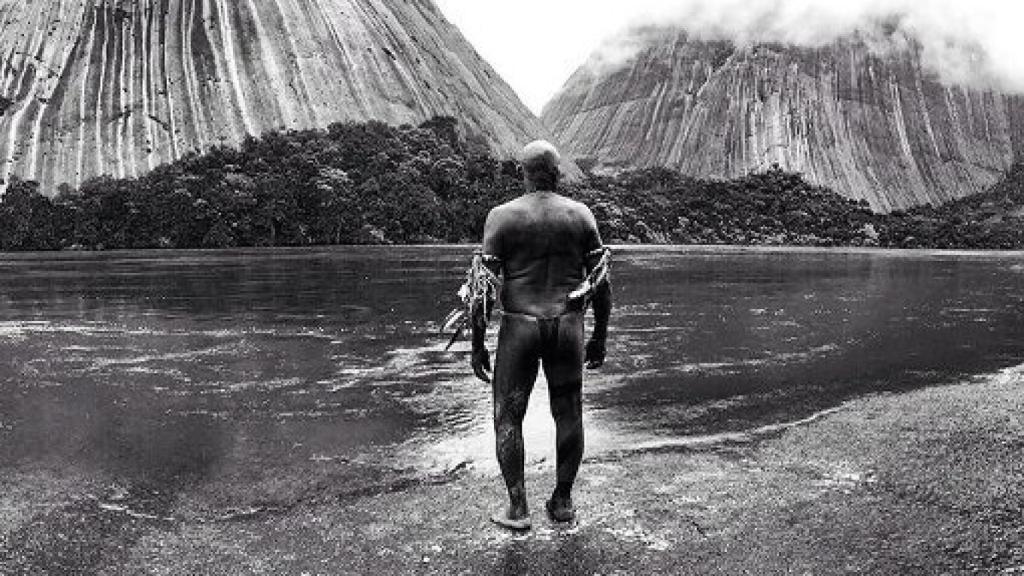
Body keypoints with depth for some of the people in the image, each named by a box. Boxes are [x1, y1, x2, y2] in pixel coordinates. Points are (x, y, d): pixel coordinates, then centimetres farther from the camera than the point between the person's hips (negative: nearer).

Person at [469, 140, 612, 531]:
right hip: (568, 326, 2)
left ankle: (517, 509, 12)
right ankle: (563, 502, 24)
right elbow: (601, 281, 2)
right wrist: (600, 337, 11)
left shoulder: (502, 217, -5)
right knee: (568, 414, 13)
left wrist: (477, 345, -1)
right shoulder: (581, 215, 2)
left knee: (508, 417, 9)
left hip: (519, 326, -2)